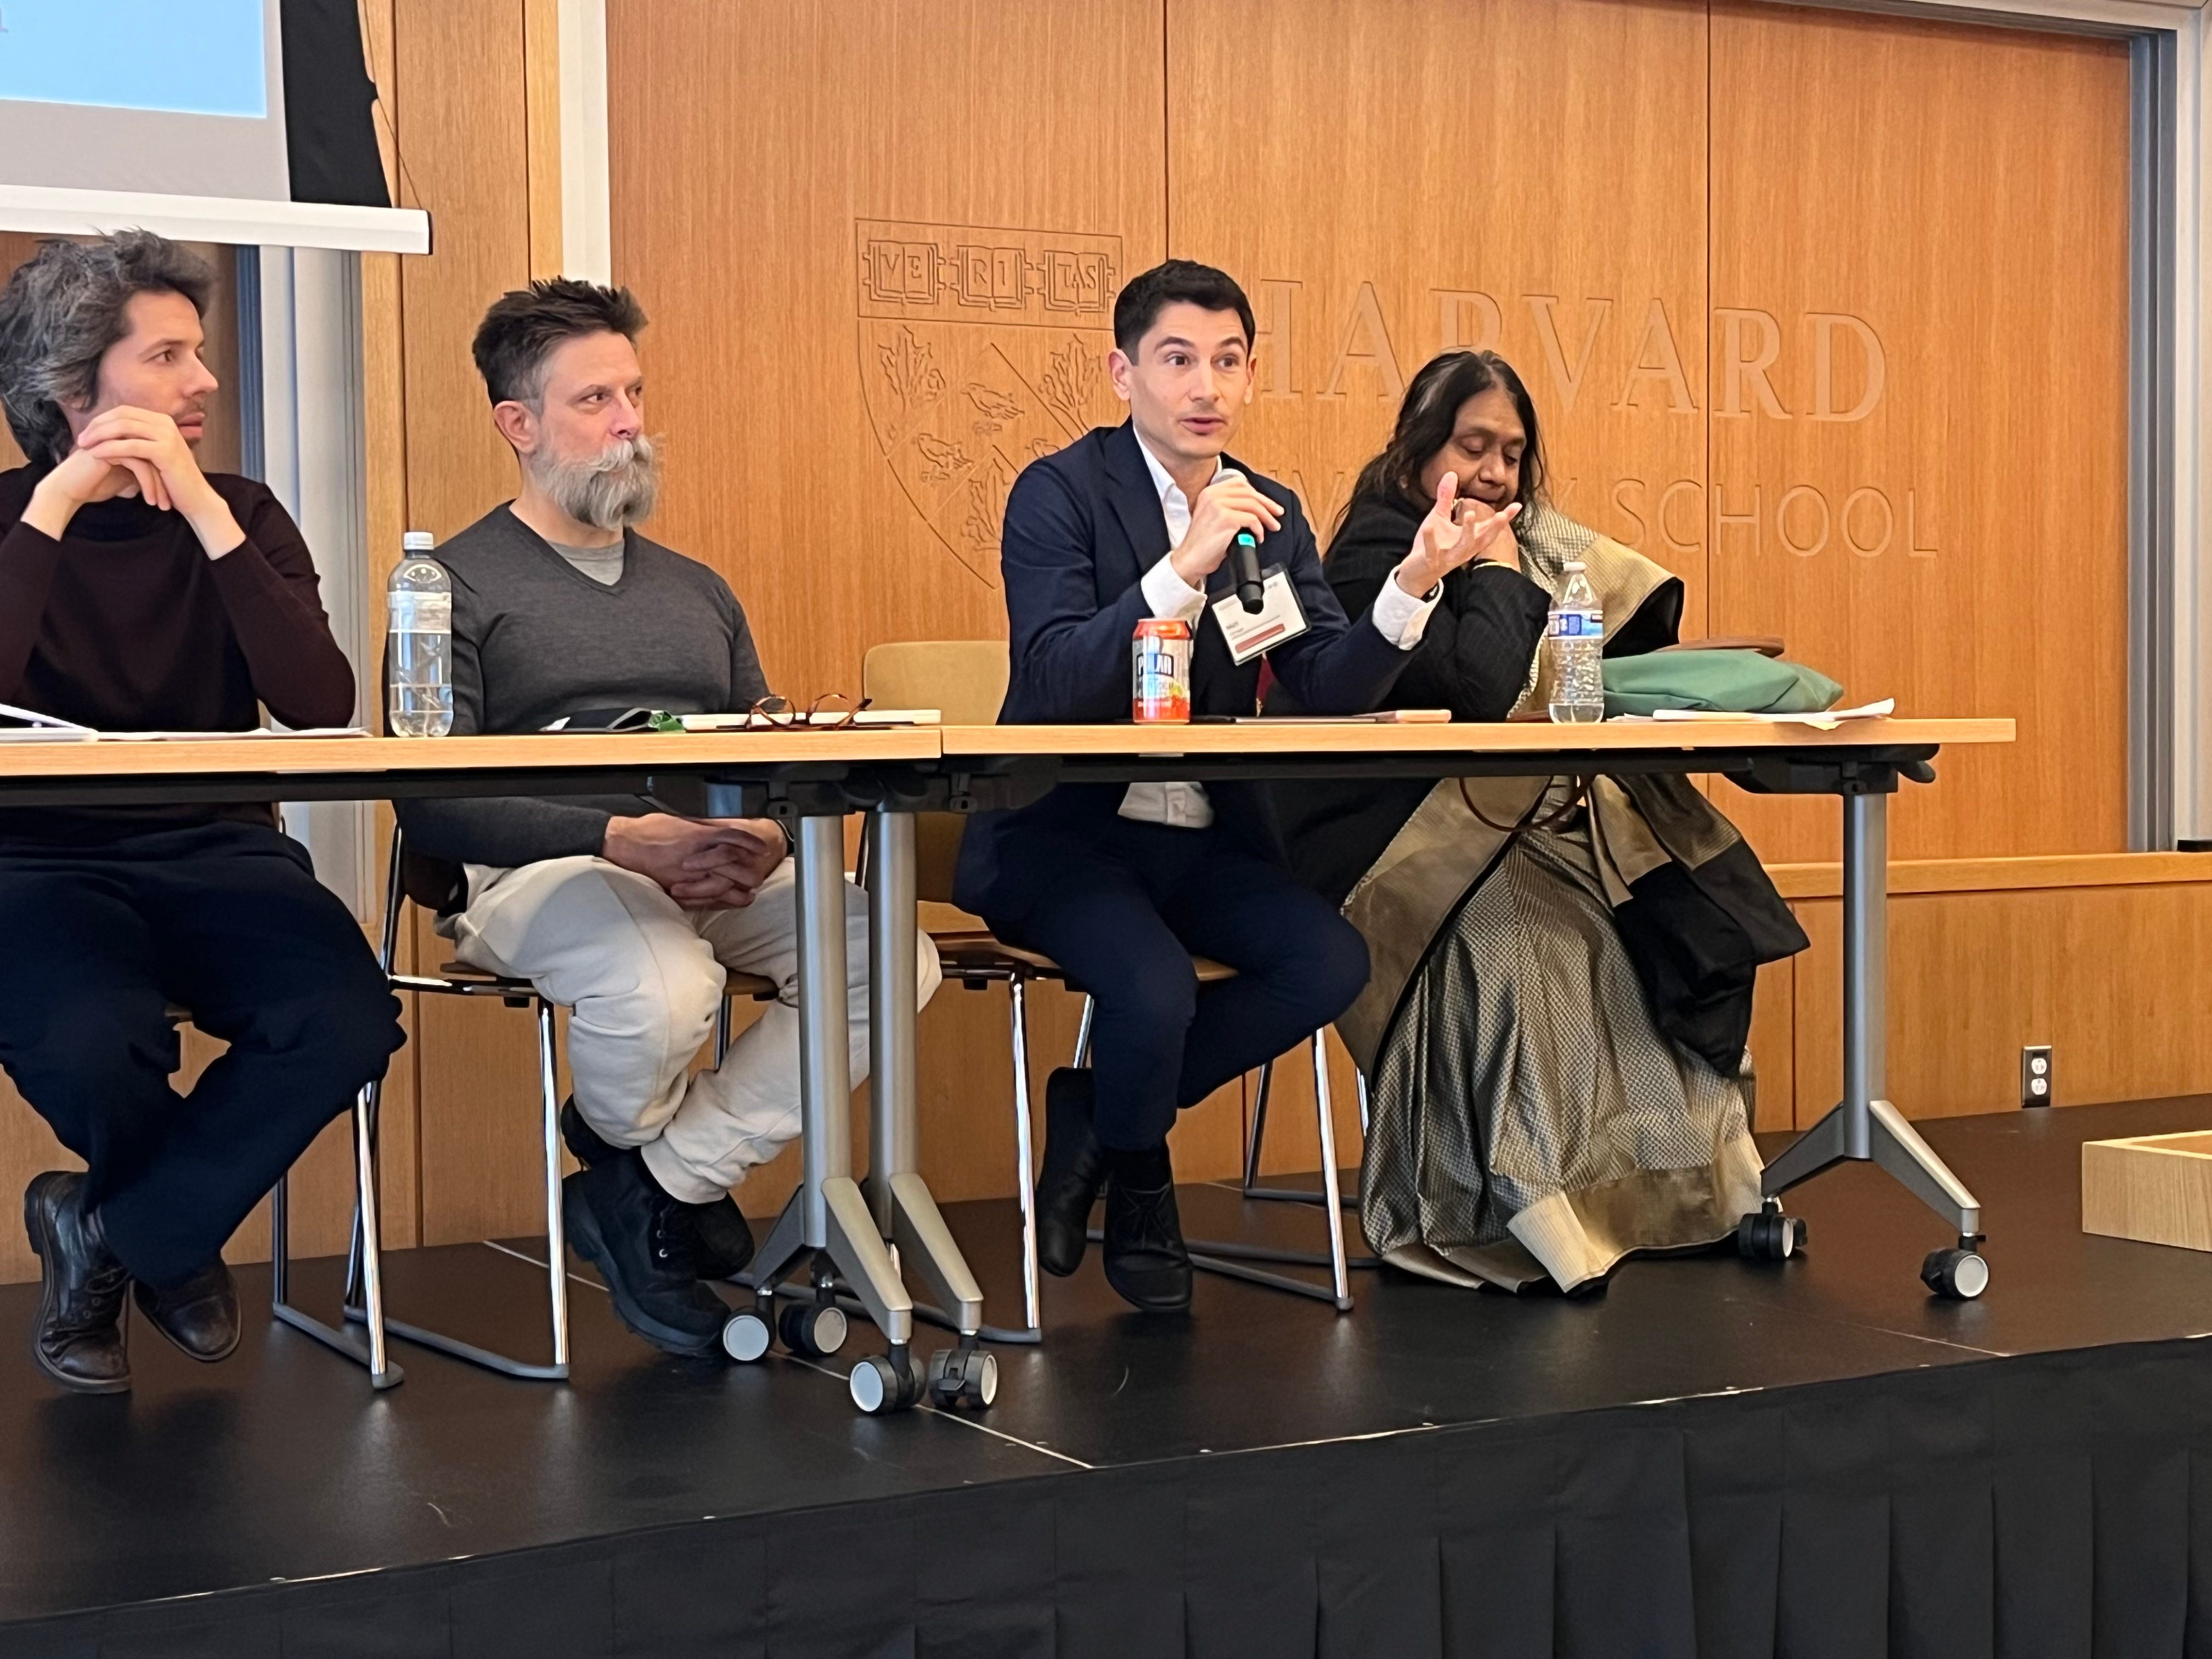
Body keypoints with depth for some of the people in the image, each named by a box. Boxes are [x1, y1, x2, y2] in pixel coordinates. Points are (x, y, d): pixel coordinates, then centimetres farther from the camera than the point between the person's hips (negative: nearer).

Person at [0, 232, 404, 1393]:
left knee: (349, 1022, -27)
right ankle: (176, 1238, 4)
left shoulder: (240, 515, 7)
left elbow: (321, 706, -10)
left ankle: (105, 1236, -2)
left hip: (217, 854, 3)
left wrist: (203, 512, -15)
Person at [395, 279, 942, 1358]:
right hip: (538, 870, -5)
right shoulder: (460, 586, 4)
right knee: (662, 987, -38)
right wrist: (624, 839, -20)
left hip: (717, 868, 5)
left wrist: (763, 843, -8)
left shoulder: (696, 591, 24)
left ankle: (659, 1187, -10)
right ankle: (635, 1154, 0)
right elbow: (432, 810, -8)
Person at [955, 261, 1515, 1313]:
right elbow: (1054, 683, -22)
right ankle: (1137, 1187, 3)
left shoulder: (1270, 513, 9)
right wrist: (1183, 569, -32)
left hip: (1205, 840, 6)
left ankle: (1102, 1111, 3)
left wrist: (1416, 581, -17)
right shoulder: (1060, 492, -8)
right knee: (1154, 983, -31)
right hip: (1060, 834, -5)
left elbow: (1334, 692, -1)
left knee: (1333, 963, -19)